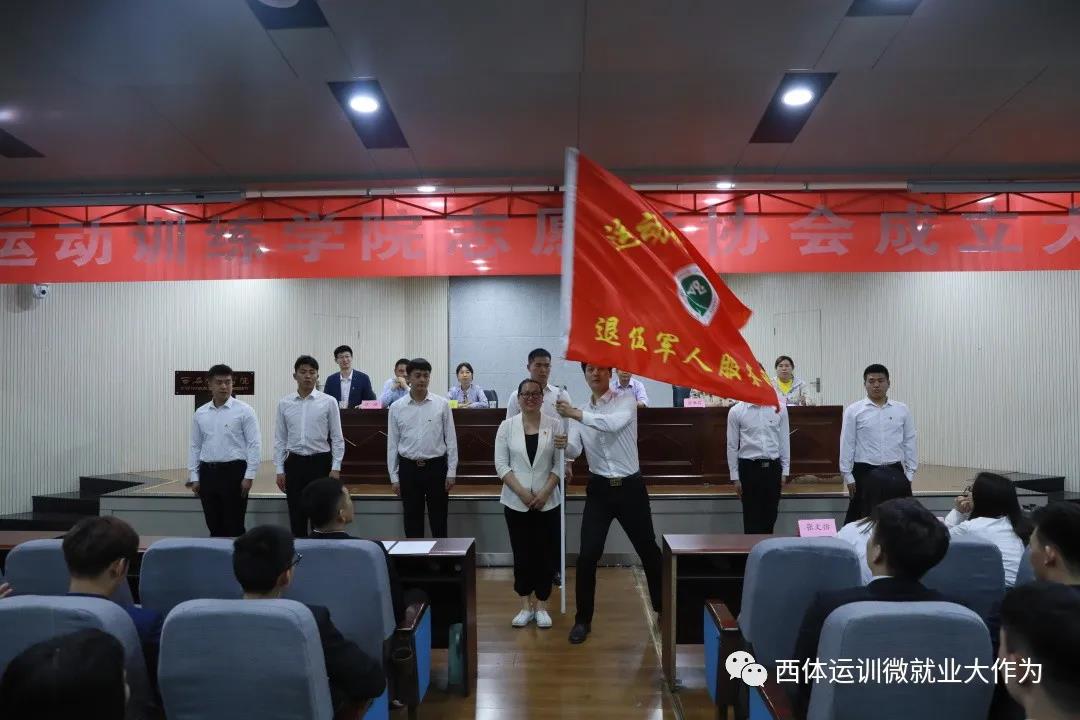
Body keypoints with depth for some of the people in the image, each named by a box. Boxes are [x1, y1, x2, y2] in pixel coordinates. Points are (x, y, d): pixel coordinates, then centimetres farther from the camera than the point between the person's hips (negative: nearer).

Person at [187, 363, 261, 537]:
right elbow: (195, 446, 11)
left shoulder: (244, 411, -5)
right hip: (207, 472, 4)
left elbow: (254, 444, -8)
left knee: (234, 526, 0)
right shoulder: (200, 413, 8)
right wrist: (194, 477, 6)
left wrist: (249, 475, -13)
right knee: (214, 526, 11)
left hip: (233, 471, -4)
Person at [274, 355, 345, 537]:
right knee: (296, 517, 9)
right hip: (294, 463, 2)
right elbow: (280, 439, 6)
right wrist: (279, 469, 2)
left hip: (320, 462, -2)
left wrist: (336, 468, -8)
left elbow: (337, 438, -2)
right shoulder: (284, 403, 3)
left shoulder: (328, 402, -4)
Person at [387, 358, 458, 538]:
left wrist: (451, 472, -3)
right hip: (408, 468, 1)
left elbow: (451, 439, 0)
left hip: (436, 467, -1)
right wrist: (394, 477, 3)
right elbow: (392, 444, 4)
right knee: (412, 522, 11)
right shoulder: (396, 407, 0)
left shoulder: (442, 404, -3)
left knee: (439, 521, 7)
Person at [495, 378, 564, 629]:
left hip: (547, 502, 0)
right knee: (522, 554, 7)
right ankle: (526, 605, 22)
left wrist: (545, 491, -12)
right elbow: (501, 464, -3)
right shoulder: (507, 426, 0)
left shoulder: (554, 425, -1)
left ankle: (541, 606, 20)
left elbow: (560, 463, -2)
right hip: (516, 502, 0)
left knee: (545, 554, 5)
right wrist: (521, 492, -11)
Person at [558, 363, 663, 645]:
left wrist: (577, 414, -37)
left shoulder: (626, 401, -6)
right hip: (599, 489, 2)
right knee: (587, 556, -4)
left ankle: (663, 608, 35)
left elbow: (614, 423, -28)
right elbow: (574, 450, -8)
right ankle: (583, 620, 13)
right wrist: (562, 446, -32)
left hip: (630, 487, -2)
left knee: (648, 550, 13)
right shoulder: (580, 413, 5)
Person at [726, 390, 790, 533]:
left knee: (770, 517, 11)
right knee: (752, 518, 4)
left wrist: (785, 470, 5)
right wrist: (735, 477, -1)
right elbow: (732, 446, 0)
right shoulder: (736, 411, -4)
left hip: (773, 467, 2)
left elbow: (784, 440, 7)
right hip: (749, 468, -2)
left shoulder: (780, 408, 1)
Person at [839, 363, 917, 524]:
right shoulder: (853, 411, -1)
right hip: (864, 472, -2)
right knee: (860, 519, 3)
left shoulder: (902, 410, 6)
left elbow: (909, 443, 8)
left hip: (895, 472, 2)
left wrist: (910, 474, 4)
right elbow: (847, 444, -1)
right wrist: (848, 476, -4)